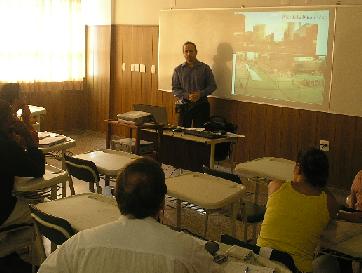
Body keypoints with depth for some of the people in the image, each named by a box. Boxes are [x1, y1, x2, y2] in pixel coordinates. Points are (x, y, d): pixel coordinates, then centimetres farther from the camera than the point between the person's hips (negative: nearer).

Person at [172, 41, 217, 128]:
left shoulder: (205, 68, 3)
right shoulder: (178, 70, 6)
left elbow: (212, 86, 2)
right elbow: (175, 89, 3)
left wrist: (200, 94, -14)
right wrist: (187, 96, -14)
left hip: (201, 105, -1)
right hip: (184, 106, 1)